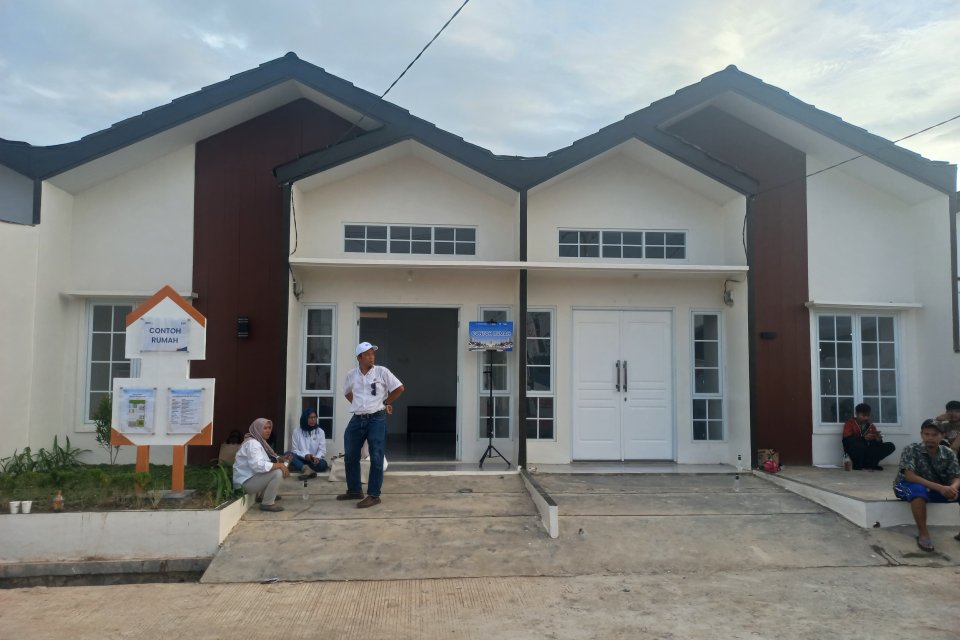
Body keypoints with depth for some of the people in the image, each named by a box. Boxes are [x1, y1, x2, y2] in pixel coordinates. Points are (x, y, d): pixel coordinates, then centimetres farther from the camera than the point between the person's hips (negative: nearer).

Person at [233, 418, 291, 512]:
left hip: (252, 477, 10)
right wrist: (280, 465, -27)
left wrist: (281, 459, -6)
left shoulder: (260, 441, 12)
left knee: (279, 468, 14)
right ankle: (267, 503, -13)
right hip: (245, 481, -10)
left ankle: (264, 495, 19)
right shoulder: (252, 443, -20)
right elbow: (258, 465, -32)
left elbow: (270, 458, 15)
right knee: (277, 472, -25)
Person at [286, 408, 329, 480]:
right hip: (301, 459, 0)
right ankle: (308, 469, -48)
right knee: (287, 454, -32)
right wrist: (305, 455, -20)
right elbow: (294, 450, 0)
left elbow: (322, 449, 0)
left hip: (314, 460, 0)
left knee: (323, 464, -34)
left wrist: (317, 457, -23)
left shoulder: (320, 432, 6)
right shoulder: (297, 431, 4)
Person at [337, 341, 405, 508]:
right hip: (357, 420, 4)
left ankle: (373, 495, 2)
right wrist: (357, 404, 14)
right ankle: (354, 490, 27)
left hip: (377, 419, -4)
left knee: (376, 458, -3)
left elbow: (399, 388, 2)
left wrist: (386, 402, 6)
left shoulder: (382, 372, -5)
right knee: (350, 456, 11)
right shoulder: (351, 375, 5)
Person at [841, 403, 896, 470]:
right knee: (859, 445, -38)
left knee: (890, 446, -8)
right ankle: (858, 464, -11)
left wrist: (878, 440, -19)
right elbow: (847, 440, -19)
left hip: (868, 453, 5)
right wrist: (864, 438, -30)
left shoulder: (871, 426, 10)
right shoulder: (849, 424, -3)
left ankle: (868, 464, -12)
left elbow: (874, 444, 5)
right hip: (854, 452, -5)